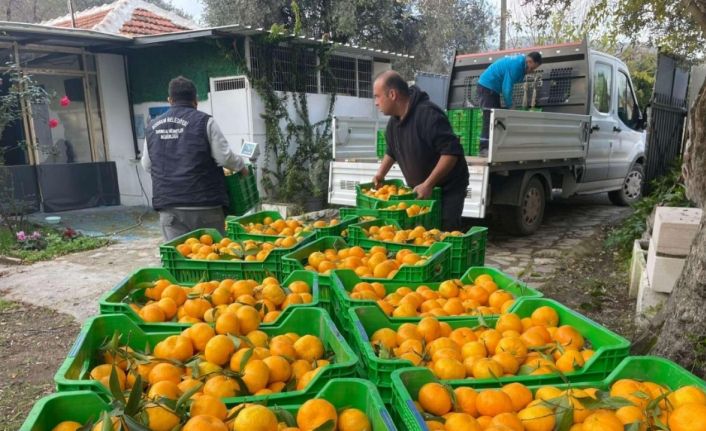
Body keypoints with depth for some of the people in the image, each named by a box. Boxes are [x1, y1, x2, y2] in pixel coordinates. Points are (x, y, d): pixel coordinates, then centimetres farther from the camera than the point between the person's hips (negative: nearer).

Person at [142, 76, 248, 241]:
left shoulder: (152, 127, 9)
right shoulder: (203, 121, -6)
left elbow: (147, 165, 16)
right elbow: (224, 157, -9)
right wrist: (241, 166, 10)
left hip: (168, 205, 4)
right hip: (203, 203, -4)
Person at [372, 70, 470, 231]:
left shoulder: (428, 115, -25)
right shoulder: (394, 121, 3)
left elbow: (452, 152, -30)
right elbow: (392, 151, 22)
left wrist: (428, 184, -30)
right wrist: (380, 174, 8)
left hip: (447, 188, -8)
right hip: (420, 189, 8)